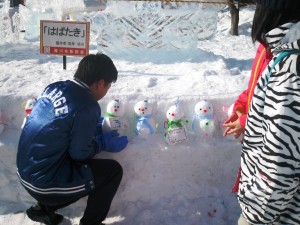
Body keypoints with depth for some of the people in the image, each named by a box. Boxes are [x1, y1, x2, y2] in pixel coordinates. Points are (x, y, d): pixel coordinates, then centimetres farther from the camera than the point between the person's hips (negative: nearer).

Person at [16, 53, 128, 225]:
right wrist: (104, 143, 1)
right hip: (44, 182, -8)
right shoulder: (87, 107, -23)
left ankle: (44, 207, 23)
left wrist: (93, 129, 14)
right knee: (114, 170, 3)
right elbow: (79, 153, -16)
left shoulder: (55, 87, 0)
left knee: (85, 166, 27)